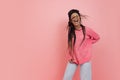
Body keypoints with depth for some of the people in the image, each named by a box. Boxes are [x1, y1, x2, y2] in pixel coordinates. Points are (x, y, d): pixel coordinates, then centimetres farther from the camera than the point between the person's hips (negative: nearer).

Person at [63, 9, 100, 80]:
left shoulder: (87, 30, -8)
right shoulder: (71, 31, 3)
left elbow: (97, 37, 7)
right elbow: (70, 46, 10)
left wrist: (87, 44, 0)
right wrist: (69, 57, 3)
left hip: (85, 59, -3)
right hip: (73, 59, 3)